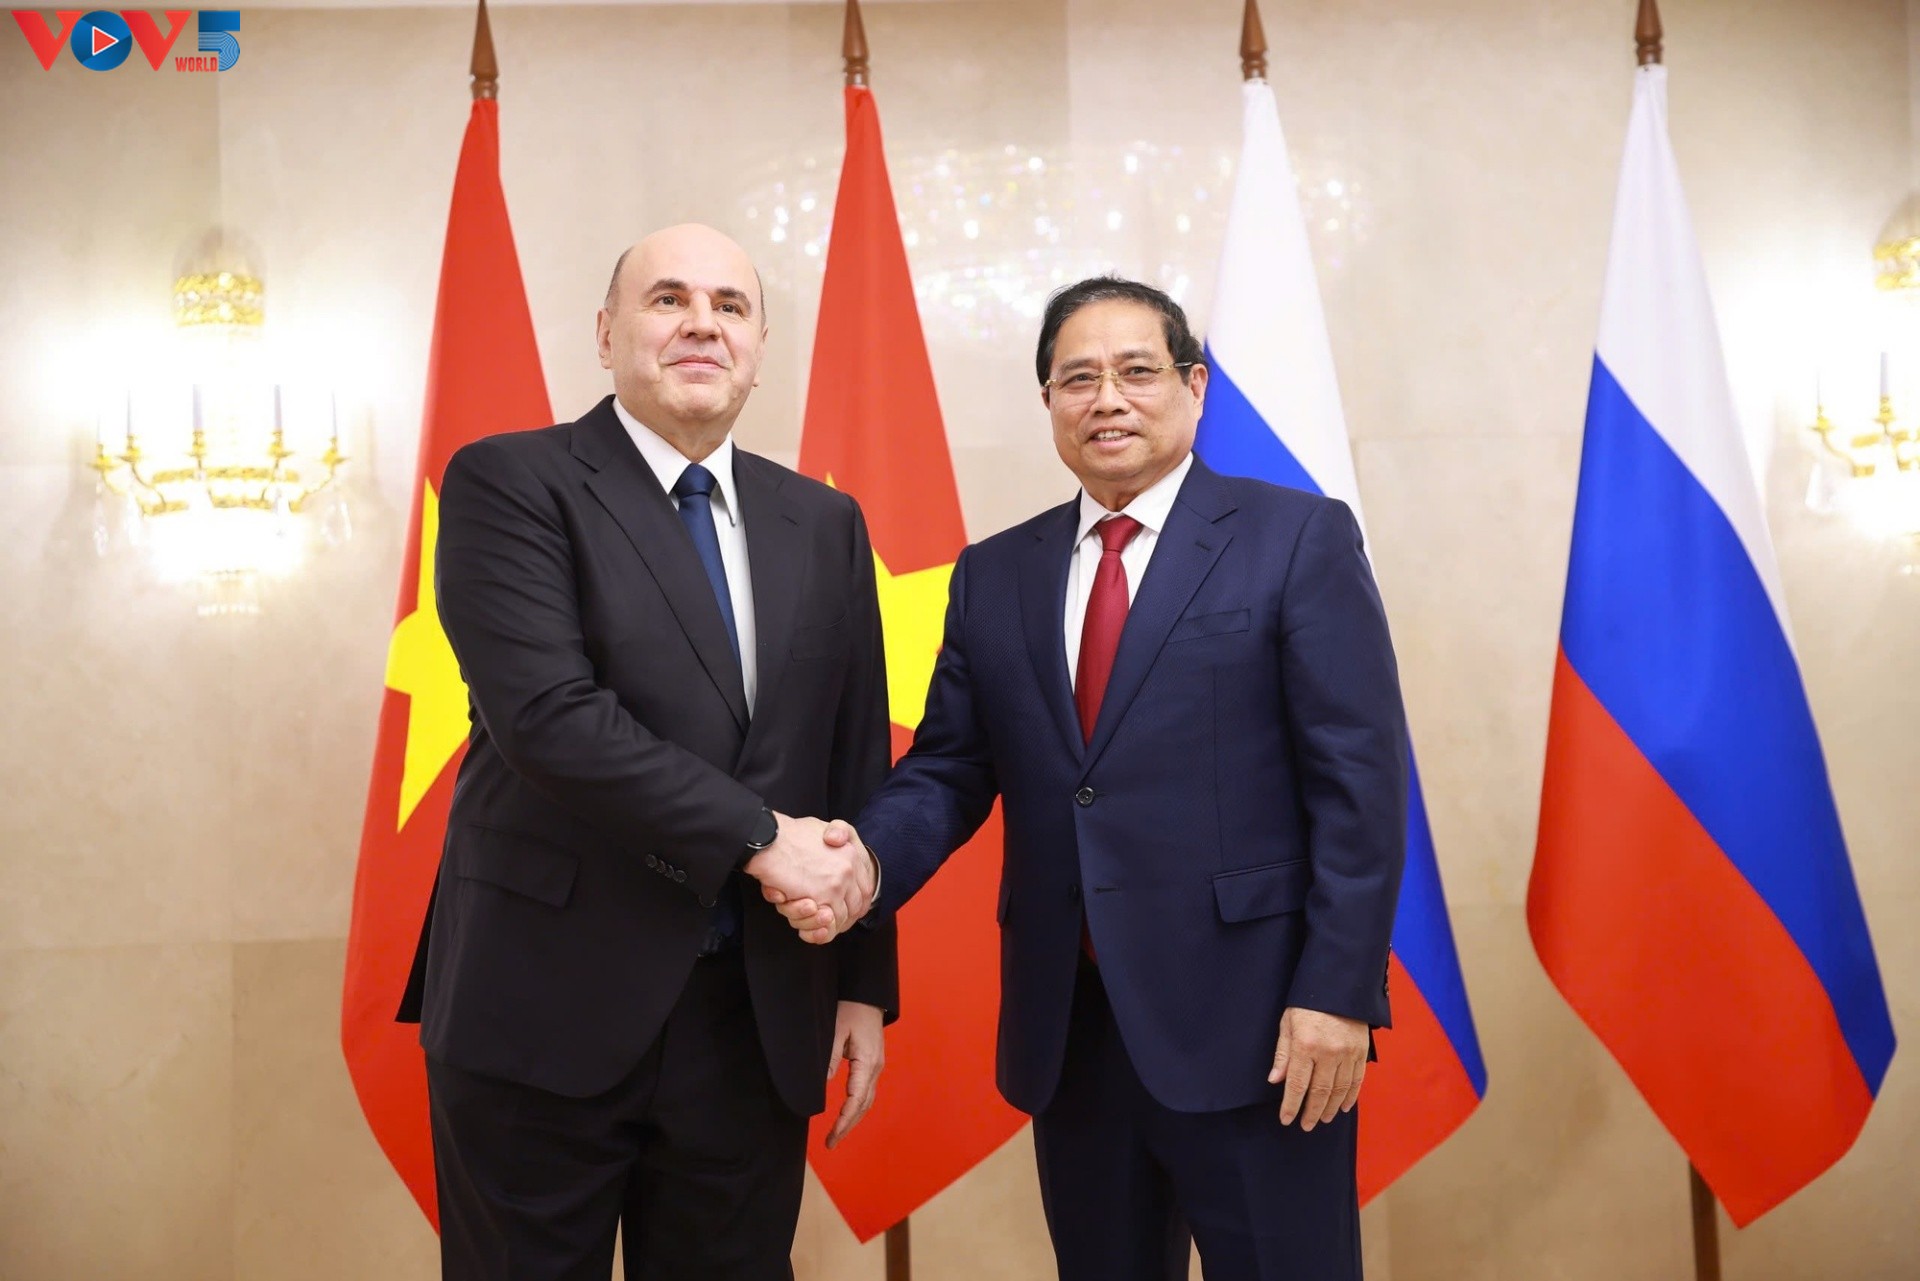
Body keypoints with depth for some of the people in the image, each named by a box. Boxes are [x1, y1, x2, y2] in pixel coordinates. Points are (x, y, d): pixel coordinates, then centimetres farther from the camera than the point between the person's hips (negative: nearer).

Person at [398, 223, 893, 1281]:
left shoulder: (824, 526, 9)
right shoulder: (507, 482, -5)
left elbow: (856, 770, 10)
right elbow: (548, 714, -18)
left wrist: (863, 984, 7)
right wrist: (759, 836, -17)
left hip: (759, 1015, 4)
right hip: (548, 1005, -4)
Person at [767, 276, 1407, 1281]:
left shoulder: (1298, 539, -3)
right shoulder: (993, 576, 10)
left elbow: (1359, 778, -7)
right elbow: (947, 769, 7)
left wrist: (1336, 993, -13)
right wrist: (866, 863, -13)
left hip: (1252, 1023, -4)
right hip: (1065, 1029, 4)